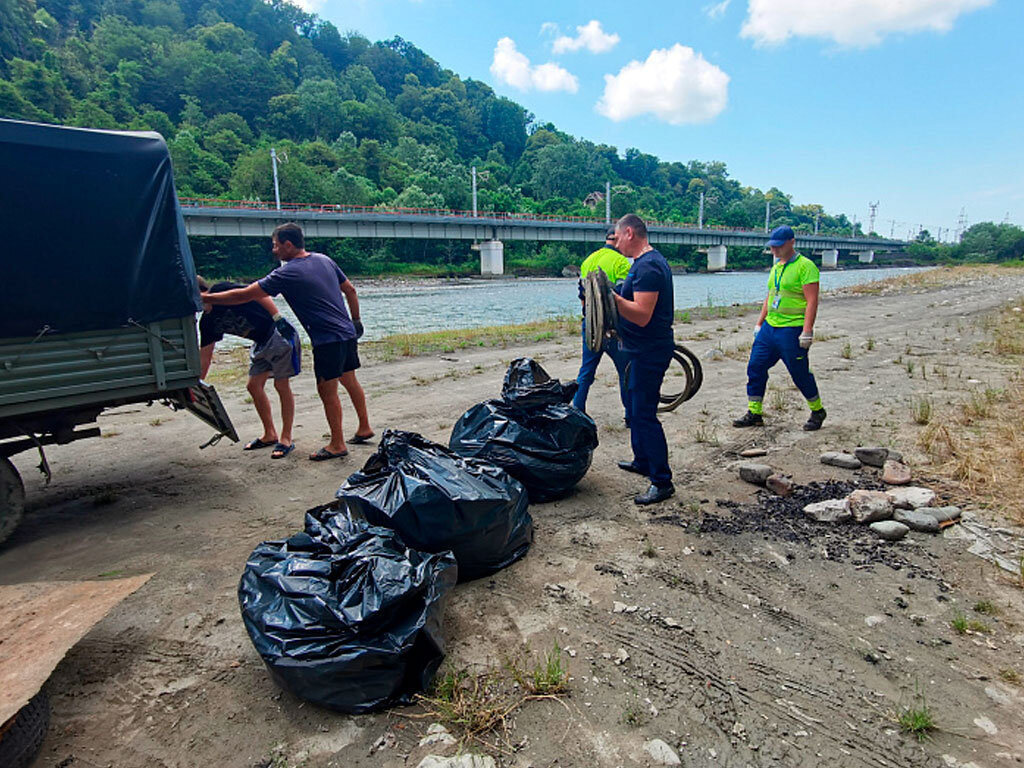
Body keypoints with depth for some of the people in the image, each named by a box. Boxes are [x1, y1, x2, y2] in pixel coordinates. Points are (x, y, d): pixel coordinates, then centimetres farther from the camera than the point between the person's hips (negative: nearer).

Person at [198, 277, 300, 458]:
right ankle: (270, 435, 22)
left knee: (282, 385, -5)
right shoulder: (207, 323, 8)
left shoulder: (221, 290, -15)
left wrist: (278, 319, -24)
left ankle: (286, 439, 3)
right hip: (261, 342, 9)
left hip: (278, 333, -9)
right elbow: (204, 357, 10)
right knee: (254, 386, 8)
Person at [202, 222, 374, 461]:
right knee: (350, 381, 19)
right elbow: (350, 291, 16)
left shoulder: (287, 273, -12)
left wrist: (205, 298, 0)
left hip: (328, 340, -8)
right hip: (347, 332, 8)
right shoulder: (324, 260, 10)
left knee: (327, 390, 0)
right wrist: (356, 320, 26)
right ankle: (364, 428, 30)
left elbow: (243, 295, -10)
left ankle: (337, 445, 7)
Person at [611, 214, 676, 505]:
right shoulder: (653, 261, 15)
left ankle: (662, 481, -1)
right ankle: (642, 461, 35)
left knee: (644, 414, -8)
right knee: (637, 408, 20)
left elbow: (642, 315, -28)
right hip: (645, 350, 11)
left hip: (650, 352, -11)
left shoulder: (646, 266, -20)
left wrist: (611, 296, -33)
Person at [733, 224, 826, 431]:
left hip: (792, 330, -8)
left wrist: (807, 332, -21)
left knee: (800, 374, 3)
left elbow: (812, 301, -15)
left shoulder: (805, 266, -10)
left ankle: (817, 412, 25)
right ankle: (754, 413, 14)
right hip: (769, 327, 8)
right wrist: (759, 323, 20)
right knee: (755, 368, 4)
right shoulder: (776, 266, 15)